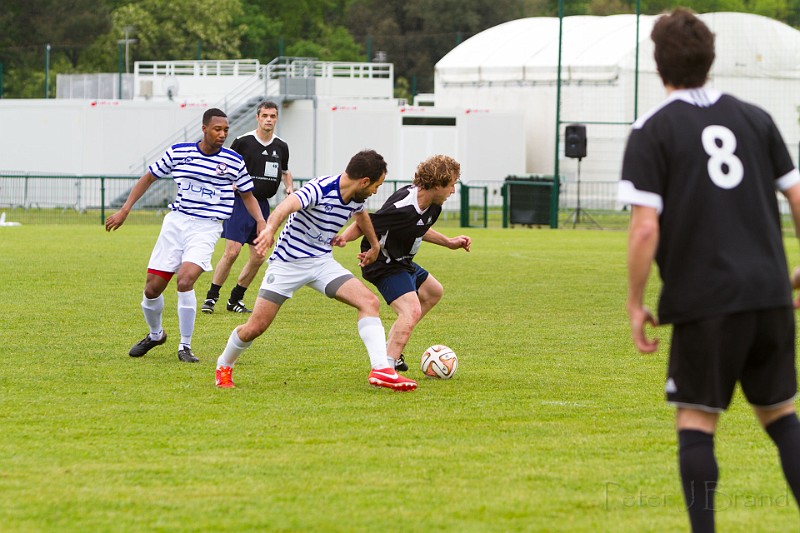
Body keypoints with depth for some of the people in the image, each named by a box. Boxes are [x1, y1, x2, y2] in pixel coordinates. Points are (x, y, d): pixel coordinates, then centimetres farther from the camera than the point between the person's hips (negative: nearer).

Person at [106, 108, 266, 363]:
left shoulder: (234, 161, -2)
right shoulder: (178, 152, 0)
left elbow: (247, 195, 12)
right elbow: (148, 178, 11)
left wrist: (260, 221, -4)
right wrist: (124, 210, 6)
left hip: (206, 228, -2)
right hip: (176, 222, 3)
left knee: (185, 281, -25)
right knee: (152, 289, 2)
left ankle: (185, 346, -8)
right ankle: (155, 334, 34)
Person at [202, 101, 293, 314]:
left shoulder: (281, 147, 7)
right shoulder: (242, 142, -7)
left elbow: (285, 171, 25)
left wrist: (289, 187, 6)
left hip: (263, 205, 5)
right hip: (240, 202, -5)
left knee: (258, 257, 3)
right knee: (232, 251, -15)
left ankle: (235, 300, 18)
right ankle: (211, 297, -4)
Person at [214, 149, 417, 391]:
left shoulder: (357, 198, 0)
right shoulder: (321, 189, -24)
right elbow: (287, 205, -44)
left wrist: (374, 245, 39)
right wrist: (270, 229, -64)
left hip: (322, 262, 6)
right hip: (287, 261, -6)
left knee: (369, 301, -16)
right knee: (255, 327, -6)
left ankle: (381, 369, -19)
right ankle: (224, 367, 23)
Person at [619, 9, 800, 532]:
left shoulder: (652, 132, -4)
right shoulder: (756, 119, 9)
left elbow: (646, 229, -11)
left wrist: (635, 303, -1)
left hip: (705, 301, -4)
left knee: (696, 421, 4)